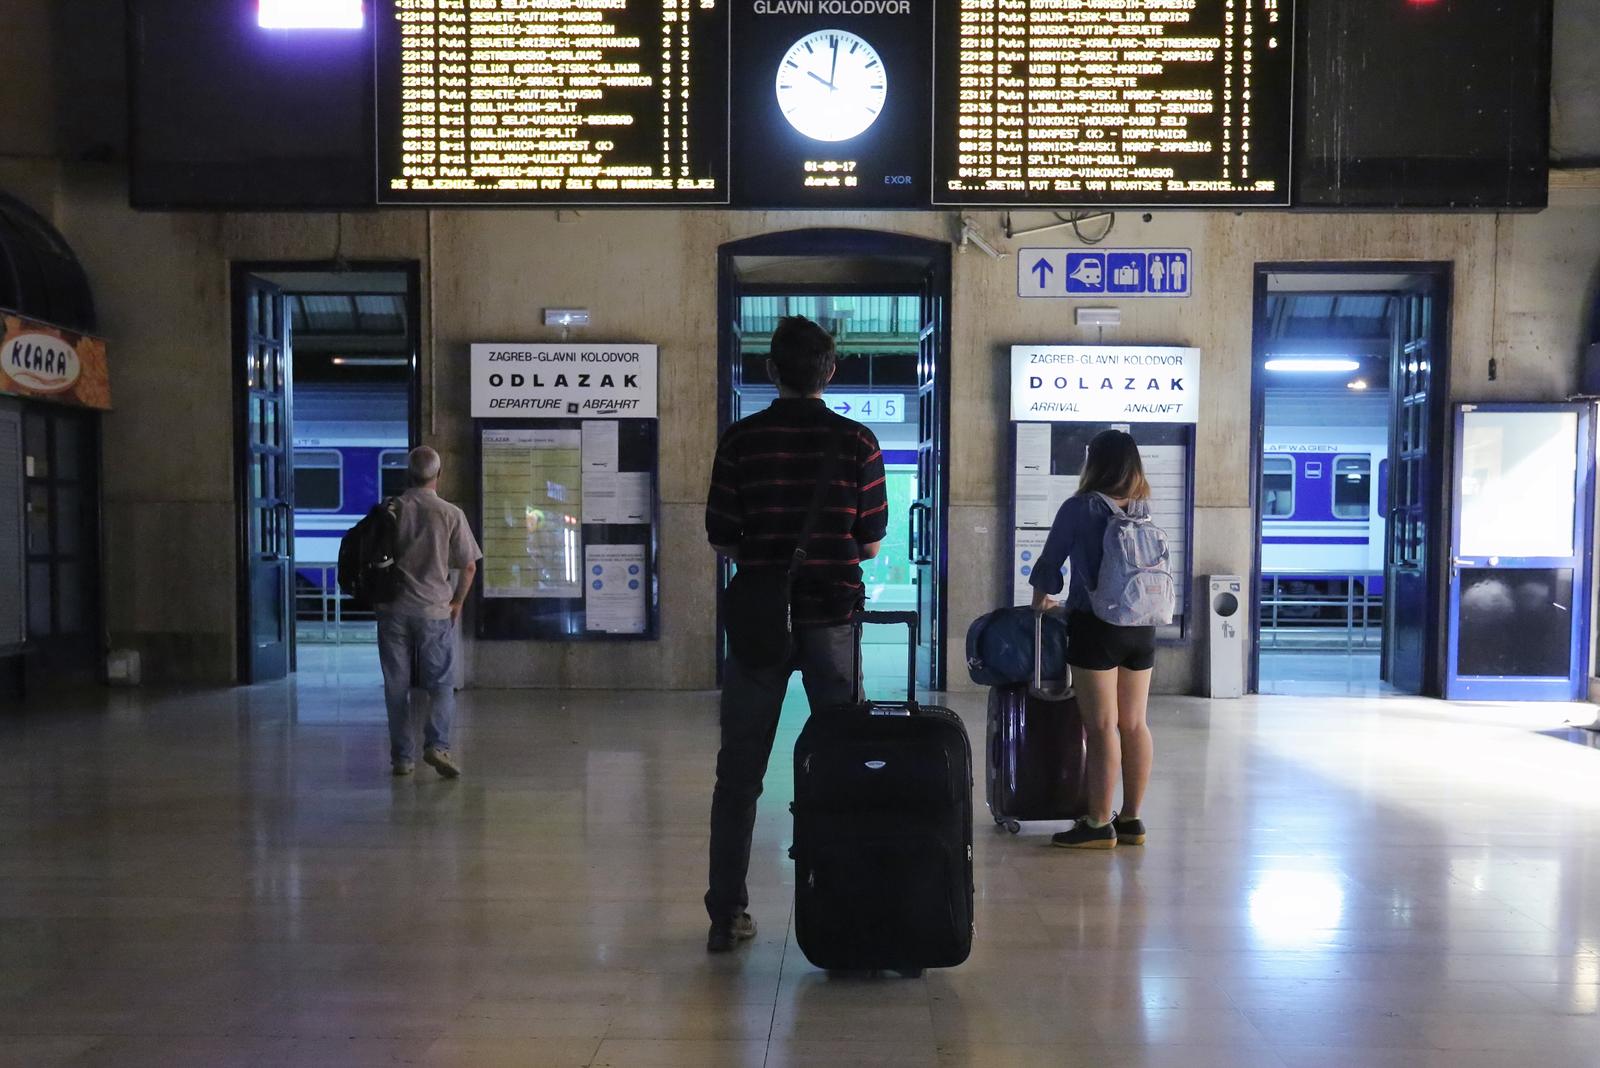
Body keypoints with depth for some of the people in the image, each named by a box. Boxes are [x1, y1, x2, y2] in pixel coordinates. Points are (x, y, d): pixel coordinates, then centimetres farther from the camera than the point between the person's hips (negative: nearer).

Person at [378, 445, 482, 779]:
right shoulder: (450, 514, -4)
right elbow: (469, 566, -3)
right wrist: (457, 602, 10)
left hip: (393, 610, 2)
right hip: (435, 609, -2)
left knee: (396, 686, 9)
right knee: (441, 683, 7)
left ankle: (401, 757, 12)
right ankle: (437, 744, -10)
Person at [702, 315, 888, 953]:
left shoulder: (741, 439, -1)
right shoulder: (857, 442, -2)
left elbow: (719, 537, 0)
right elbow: (871, 544, 0)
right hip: (833, 616, 0)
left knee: (739, 771, 8)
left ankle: (727, 915, 11)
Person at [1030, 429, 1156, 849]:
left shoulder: (1080, 507, -7)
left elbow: (1049, 562, -1)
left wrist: (1041, 600, 20)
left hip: (1096, 626, -5)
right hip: (1141, 627, 6)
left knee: (1102, 727, -2)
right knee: (1134, 724, 10)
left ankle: (1099, 824, 3)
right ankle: (1131, 819, 19)